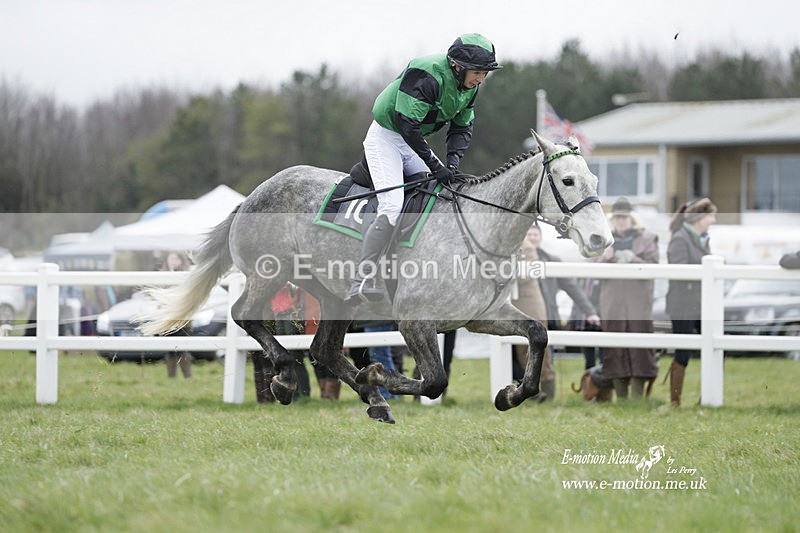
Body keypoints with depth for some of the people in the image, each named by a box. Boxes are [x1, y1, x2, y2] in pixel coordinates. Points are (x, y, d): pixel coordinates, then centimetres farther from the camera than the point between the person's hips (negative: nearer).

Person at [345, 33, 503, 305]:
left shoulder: (469, 86, -1)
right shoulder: (426, 76, -28)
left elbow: (462, 128, 8)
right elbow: (406, 124, -32)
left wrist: (453, 160, -12)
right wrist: (435, 166, -30)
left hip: (413, 142, 9)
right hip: (386, 137, -9)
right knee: (392, 204, -23)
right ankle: (361, 282, -29)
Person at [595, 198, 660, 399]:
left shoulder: (647, 238, 8)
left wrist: (633, 259, -17)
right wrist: (605, 258, -9)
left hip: (638, 305, -3)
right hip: (612, 305, 3)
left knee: (638, 351, -8)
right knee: (615, 351, 0)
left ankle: (637, 396, -6)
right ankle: (621, 398, 6)